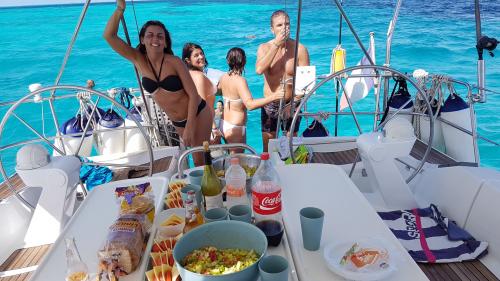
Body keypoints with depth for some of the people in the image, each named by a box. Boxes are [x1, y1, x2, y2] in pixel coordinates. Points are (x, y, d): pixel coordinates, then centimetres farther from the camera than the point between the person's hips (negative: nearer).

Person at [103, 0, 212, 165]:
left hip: (198, 114, -4)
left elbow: (193, 95, -17)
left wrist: (190, 127, -22)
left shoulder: (174, 62, -17)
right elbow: (109, 36, -11)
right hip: (177, 122, 4)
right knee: (196, 157, 16)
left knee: (200, 160, -4)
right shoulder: (138, 60, -5)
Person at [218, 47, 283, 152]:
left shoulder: (224, 77, 1)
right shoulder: (240, 80, -22)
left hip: (224, 123, 8)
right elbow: (250, 105, -35)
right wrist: (273, 97, -39)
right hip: (235, 127, -8)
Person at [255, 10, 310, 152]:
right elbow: (259, 70, -25)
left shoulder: (300, 49, -9)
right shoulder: (264, 48, -5)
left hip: (291, 105, -1)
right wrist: (276, 45, -24)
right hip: (269, 106, 1)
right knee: (268, 150, 13)